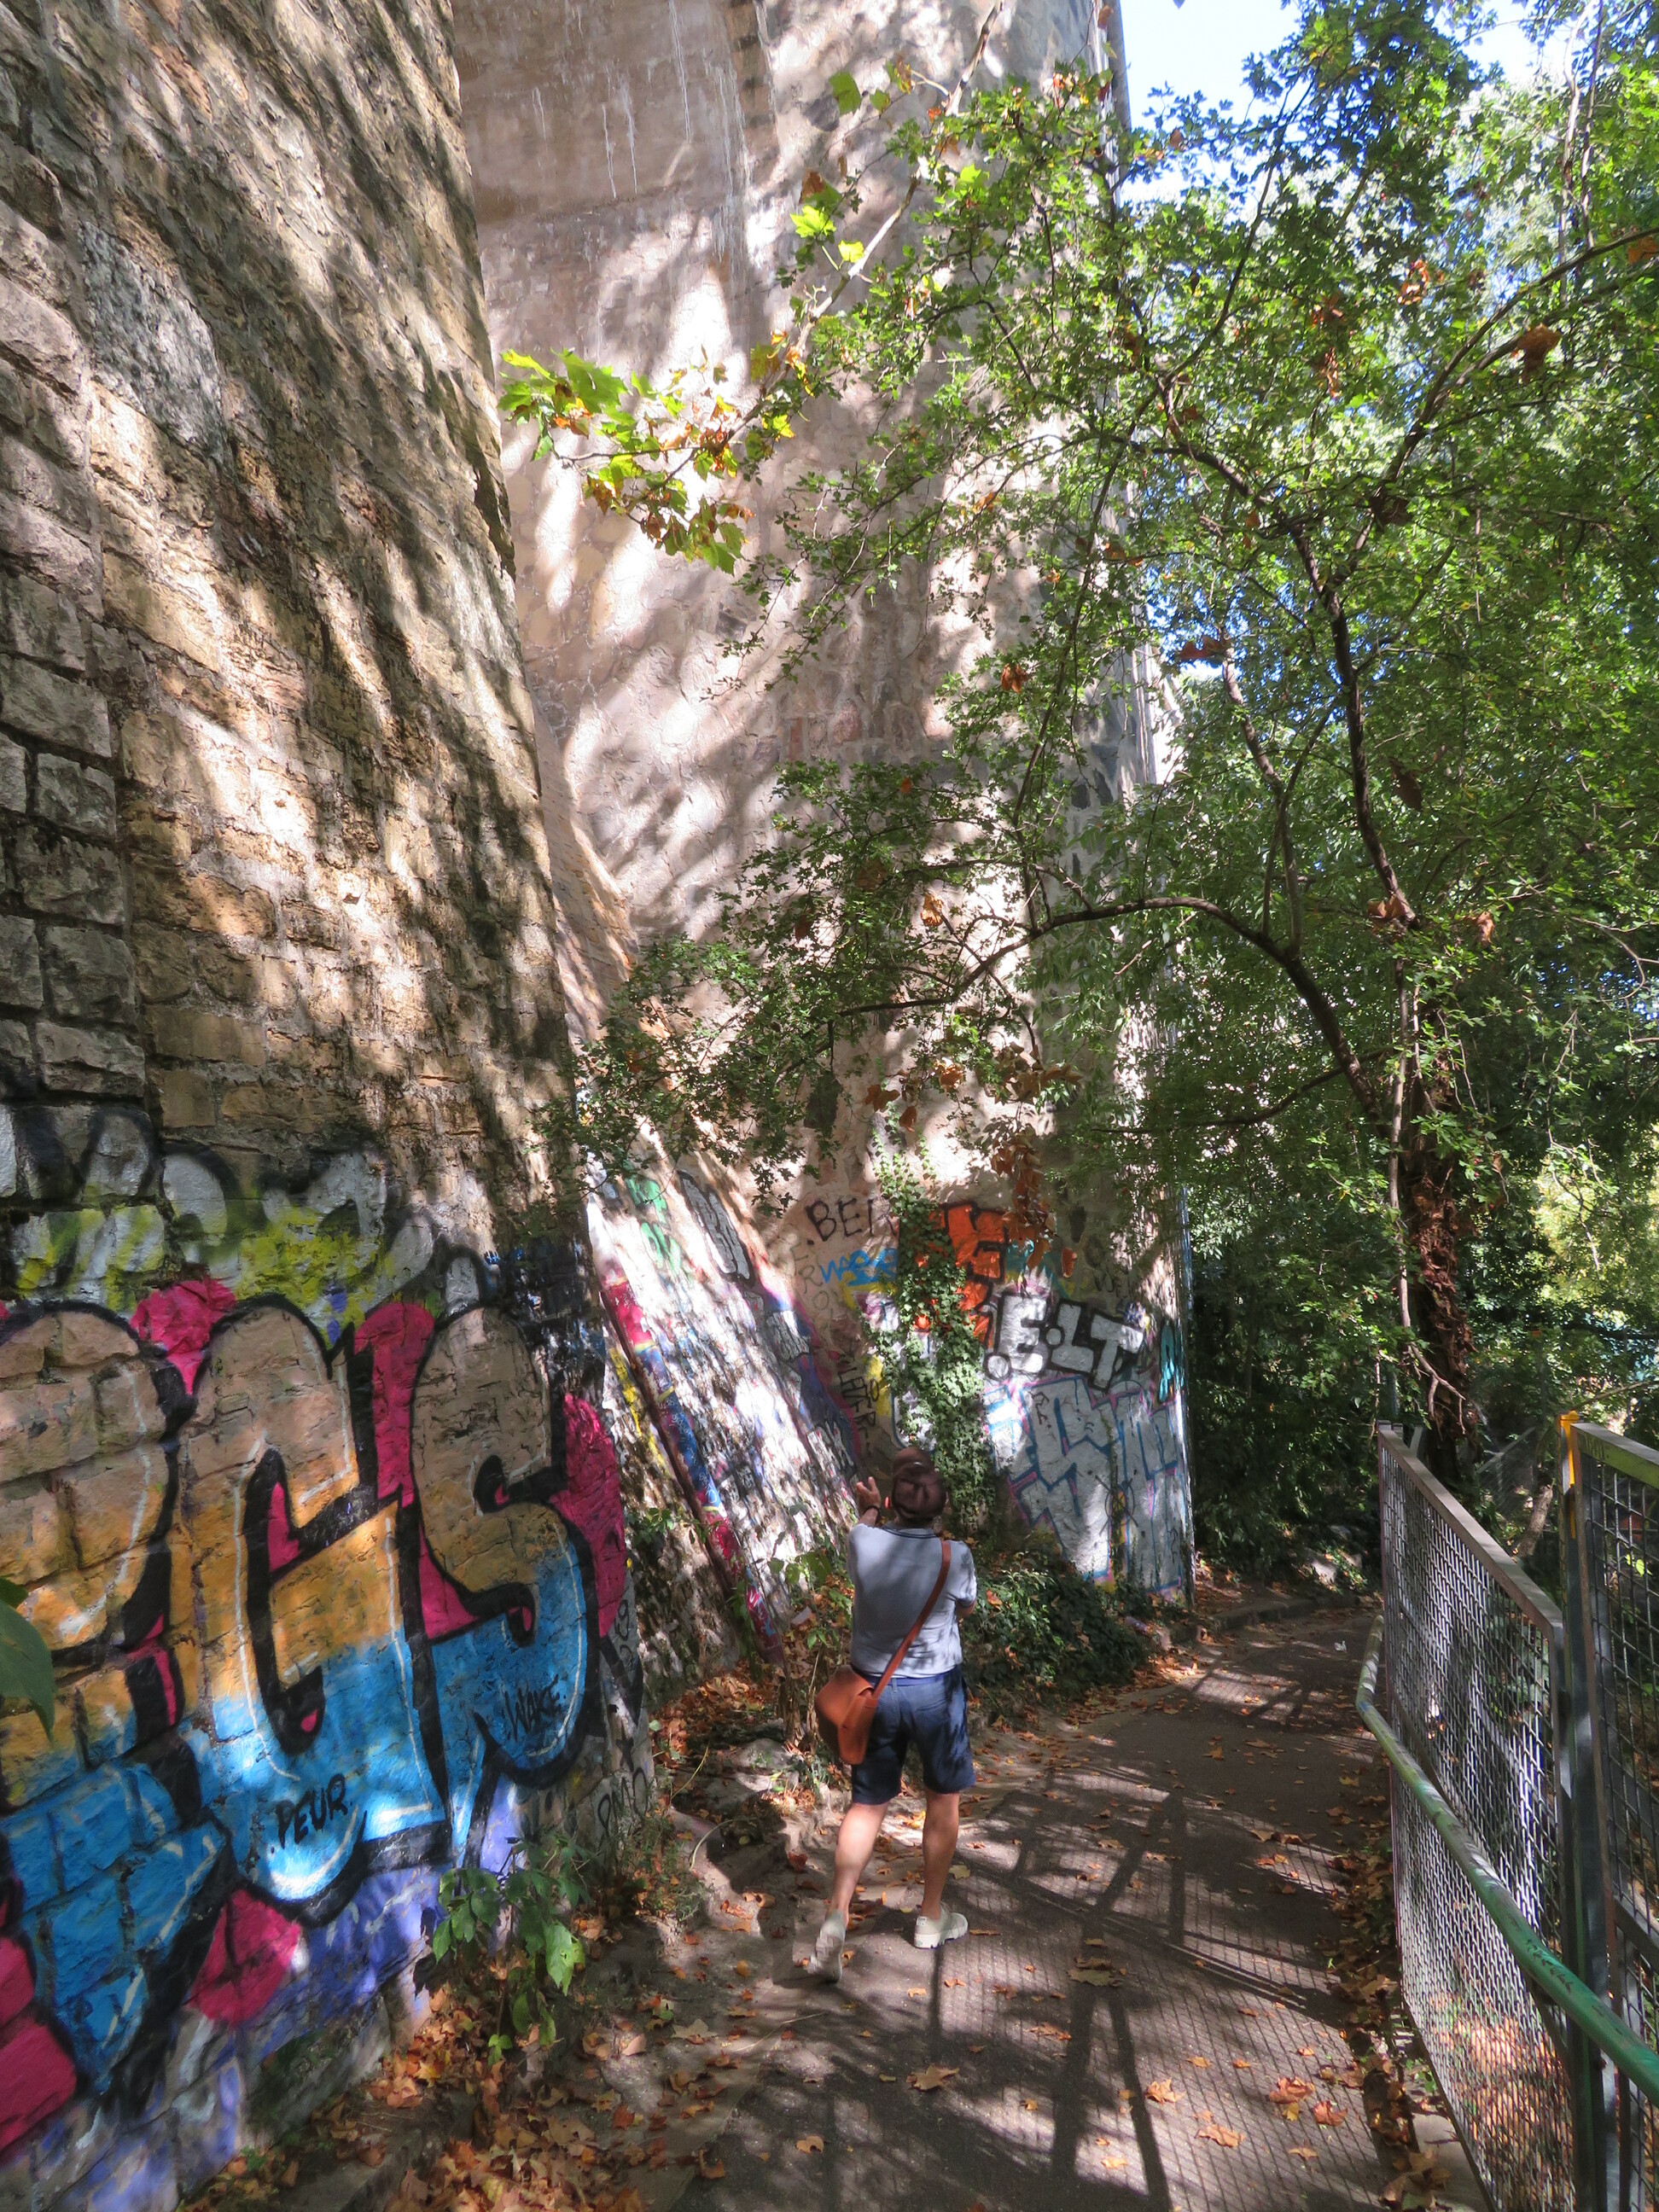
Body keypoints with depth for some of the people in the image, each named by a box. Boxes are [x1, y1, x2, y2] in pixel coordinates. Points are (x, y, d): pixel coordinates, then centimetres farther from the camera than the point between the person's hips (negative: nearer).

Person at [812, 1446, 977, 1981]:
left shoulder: (864, 1544, -16)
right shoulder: (955, 1556, -20)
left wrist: (869, 1510, 26)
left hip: (873, 1690, 2)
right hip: (936, 1691, -1)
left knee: (867, 1803, 16)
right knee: (944, 1798, 21)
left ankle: (837, 1913, 2)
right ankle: (932, 1918, 32)